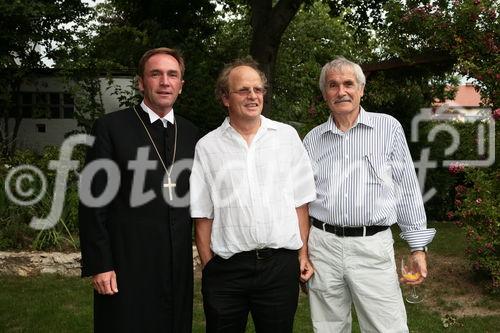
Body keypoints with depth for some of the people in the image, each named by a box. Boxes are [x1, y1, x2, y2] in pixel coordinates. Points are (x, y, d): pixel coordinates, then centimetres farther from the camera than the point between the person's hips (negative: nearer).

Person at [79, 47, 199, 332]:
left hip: (178, 266, 4)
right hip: (127, 266, -4)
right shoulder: (111, 127, -4)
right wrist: (98, 264, -10)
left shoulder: (191, 133, 10)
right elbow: (93, 202, -6)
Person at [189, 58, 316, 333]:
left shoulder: (287, 136, 5)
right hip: (226, 269, 0)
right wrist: (207, 266, 0)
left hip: (281, 264, 1)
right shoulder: (207, 147, 2)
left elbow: (300, 202, 6)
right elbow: (202, 214, 4)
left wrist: (304, 254, 1)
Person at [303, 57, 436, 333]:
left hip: (373, 246, -2)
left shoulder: (389, 128, 1)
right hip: (322, 245, 3)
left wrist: (418, 246, 1)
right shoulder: (312, 139, 9)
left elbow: (408, 190, 3)